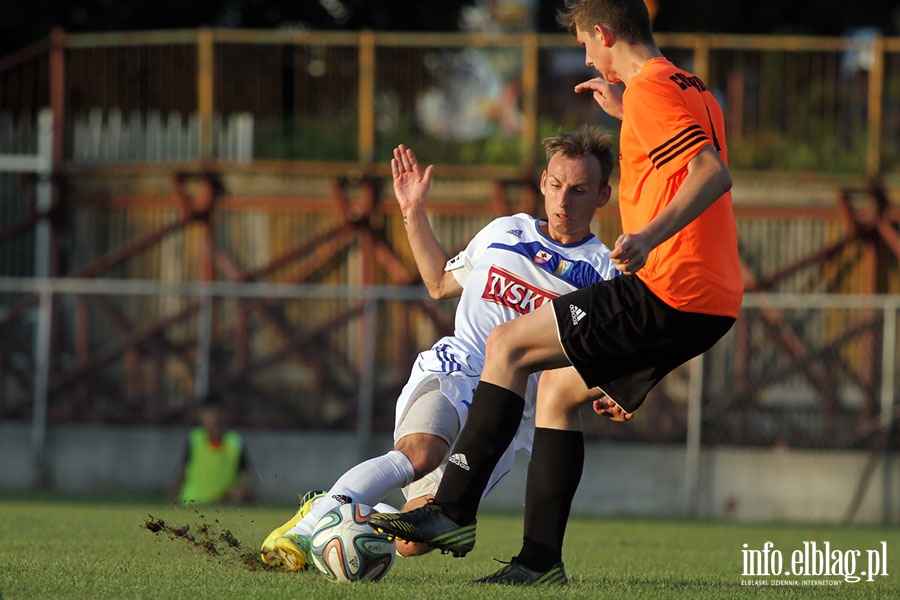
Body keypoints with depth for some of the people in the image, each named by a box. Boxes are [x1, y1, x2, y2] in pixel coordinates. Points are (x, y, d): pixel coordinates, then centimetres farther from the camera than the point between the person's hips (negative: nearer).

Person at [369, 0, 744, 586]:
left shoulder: (649, 90, -9)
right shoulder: (695, 92, 21)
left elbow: (713, 174, -25)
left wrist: (651, 236, -36)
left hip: (668, 290, -10)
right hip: (716, 302, 10)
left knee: (508, 346, -6)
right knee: (558, 395, 19)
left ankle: (454, 511, -10)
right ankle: (541, 560, 12)